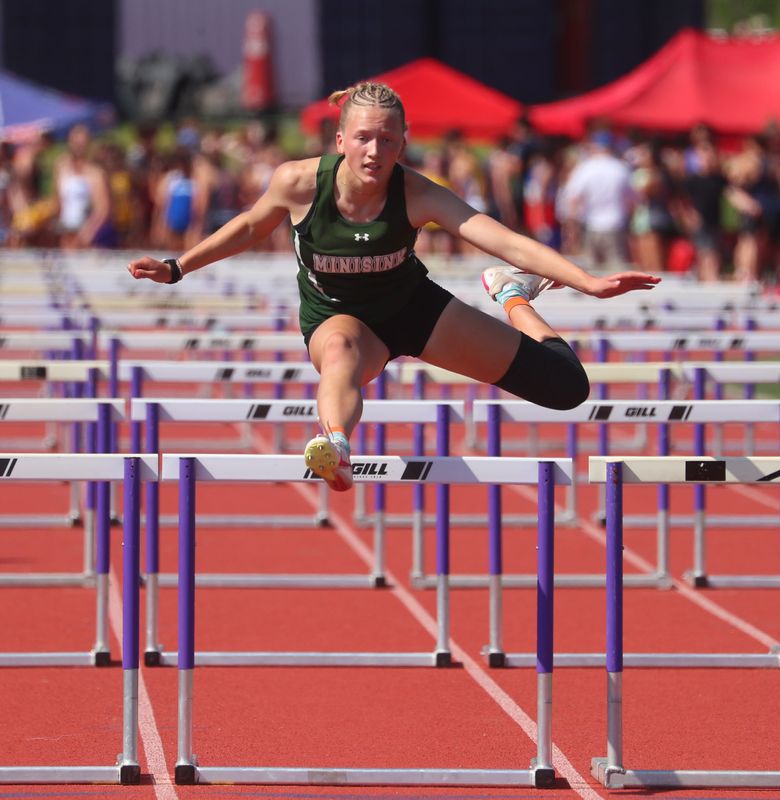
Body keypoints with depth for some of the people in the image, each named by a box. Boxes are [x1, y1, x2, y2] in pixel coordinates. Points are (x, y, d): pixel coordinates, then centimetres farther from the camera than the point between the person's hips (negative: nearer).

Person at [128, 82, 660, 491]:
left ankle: (512, 294, 33)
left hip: (412, 305, 1)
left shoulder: (417, 195, -27)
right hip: (337, 314, -1)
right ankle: (337, 451, -76)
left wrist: (590, 283, -45)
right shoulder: (299, 183, -25)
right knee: (340, 351, -44)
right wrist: (176, 269, -1)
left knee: (565, 386, 1)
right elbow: (250, 227, -2)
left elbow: (507, 242, -35)